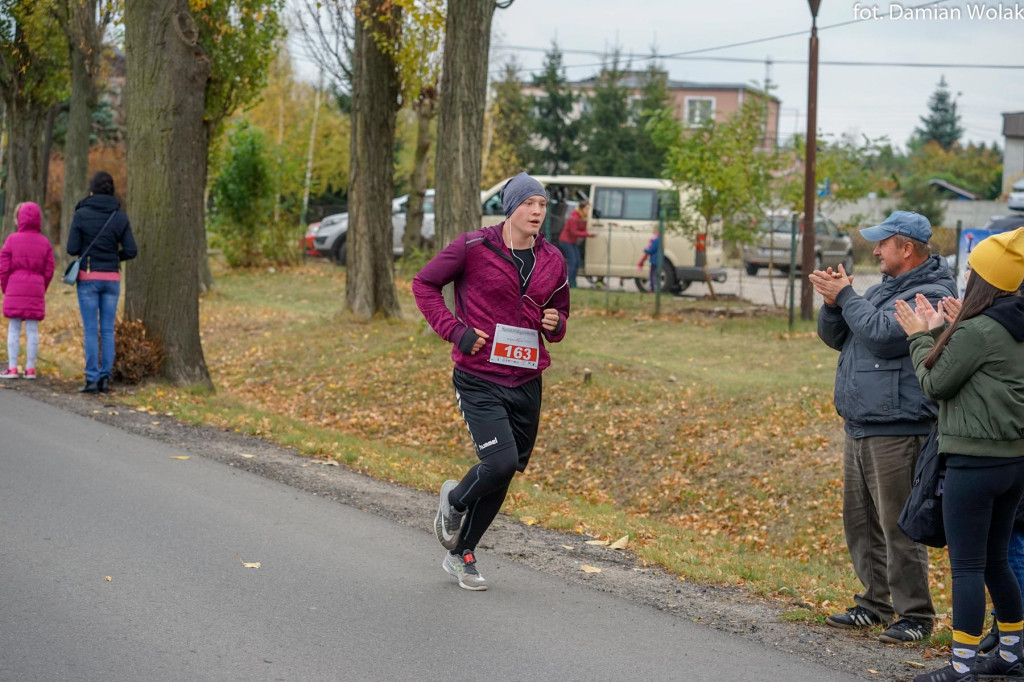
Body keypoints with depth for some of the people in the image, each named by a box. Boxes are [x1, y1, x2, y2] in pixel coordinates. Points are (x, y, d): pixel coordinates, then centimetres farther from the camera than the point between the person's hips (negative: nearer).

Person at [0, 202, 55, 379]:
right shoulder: (45, 243, 2)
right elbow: (49, 271, 3)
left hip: (15, 290, -2)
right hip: (36, 290, 2)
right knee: (32, 329, 4)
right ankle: (30, 368, 4)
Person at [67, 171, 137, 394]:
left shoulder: (82, 214, -7)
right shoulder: (120, 216, 1)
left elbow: (72, 249, -8)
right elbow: (131, 251, -3)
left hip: (88, 277, -2)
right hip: (111, 278, 2)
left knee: (90, 330, 0)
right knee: (107, 330, 8)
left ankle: (92, 379, -2)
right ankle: (105, 377, 6)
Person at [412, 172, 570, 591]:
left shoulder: (553, 261, 8)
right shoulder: (473, 247, -7)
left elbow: (559, 313, 23)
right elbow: (424, 283, 2)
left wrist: (556, 325, -2)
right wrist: (455, 331, -8)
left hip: (526, 384, 5)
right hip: (479, 380, -5)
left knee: (504, 476, 9)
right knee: (501, 462, -19)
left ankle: (461, 553, 28)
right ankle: (454, 500, 16)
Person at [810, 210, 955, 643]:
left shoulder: (931, 295, -12)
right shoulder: (882, 289, 17)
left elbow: (882, 335, -24)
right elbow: (834, 337, 18)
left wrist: (846, 297, -12)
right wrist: (833, 302, -2)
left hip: (897, 431, -9)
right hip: (858, 428, 9)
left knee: (898, 526, -6)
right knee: (861, 522, 15)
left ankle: (915, 615, 3)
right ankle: (874, 602, 26)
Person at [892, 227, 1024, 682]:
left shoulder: (978, 330, -18)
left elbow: (935, 383, -8)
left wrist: (920, 337, 5)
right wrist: (937, 333, 14)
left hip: (975, 462, -9)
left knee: (967, 566, -3)